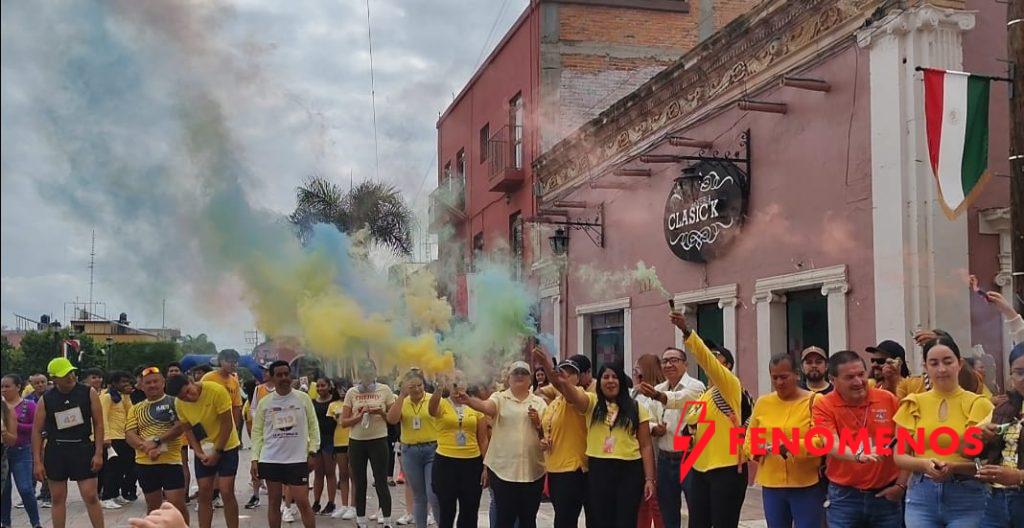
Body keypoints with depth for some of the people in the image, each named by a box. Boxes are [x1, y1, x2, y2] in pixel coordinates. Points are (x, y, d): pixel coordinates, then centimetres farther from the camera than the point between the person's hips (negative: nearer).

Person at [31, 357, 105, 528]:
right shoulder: (45, 400, -1)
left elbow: (98, 424, -2)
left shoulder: (88, 393, -4)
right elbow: (37, 431, 3)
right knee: (58, 498, 9)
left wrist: (98, 453, -8)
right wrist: (37, 462, -2)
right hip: (55, 451, 2)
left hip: (83, 449, -2)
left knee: (90, 496, -4)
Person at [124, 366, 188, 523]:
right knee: (153, 507, 14)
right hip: (145, 463, 4)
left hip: (171, 461, -4)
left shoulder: (173, 402, 2)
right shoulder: (136, 409, 12)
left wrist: (158, 441, -18)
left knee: (177, 504, -6)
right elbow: (129, 435, 2)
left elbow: (181, 426, -11)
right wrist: (147, 447, -15)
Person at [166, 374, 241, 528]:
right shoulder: (179, 403, -9)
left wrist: (217, 452, -17)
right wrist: (199, 453, -13)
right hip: (203, 450, 4)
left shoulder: (217, 391, -24)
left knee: (226, 492, -9)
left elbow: (227, 424, -20)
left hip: (226, 446, -4)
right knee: (204, 494, 3)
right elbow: (188, 430, 0)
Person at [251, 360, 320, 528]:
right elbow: (257, 432, 7)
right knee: (274, 502, 9)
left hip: (298, 459, -2)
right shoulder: (264, 402, 3)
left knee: (303, 502, -3)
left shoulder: (303, 398, 1)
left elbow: (313, 426, 5)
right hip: (270, 460, 2)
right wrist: (255, 459, 0)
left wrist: (312, 452, -1)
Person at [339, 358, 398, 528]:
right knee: (360, 484, 9)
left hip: (378, 441, -2)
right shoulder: (352, 393, 2)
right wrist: (360, 415, -15)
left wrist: (381, 413, -16)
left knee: (381, 483, -2)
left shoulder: (385, 390, 0)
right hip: (356, 442, 2)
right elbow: (343, 422, 1)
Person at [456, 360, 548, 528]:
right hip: (503, 469, -3)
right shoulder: (500, 398, 2)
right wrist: (468, 400, -41)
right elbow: (485, 406, -21)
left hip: (533, 470, 3)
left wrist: (538, 423, -10)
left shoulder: (539, 402, 10)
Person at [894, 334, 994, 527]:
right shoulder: (914, 404, 6)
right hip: (921, 496, 2)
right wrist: (925, 465, -14)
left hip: (967, 497, -1)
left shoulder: (979, 404, 0)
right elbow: (899, 456, 6)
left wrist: (955, 467, -18)